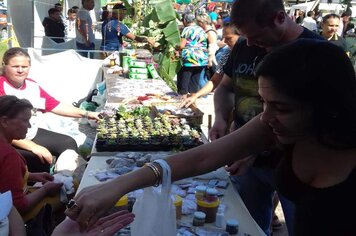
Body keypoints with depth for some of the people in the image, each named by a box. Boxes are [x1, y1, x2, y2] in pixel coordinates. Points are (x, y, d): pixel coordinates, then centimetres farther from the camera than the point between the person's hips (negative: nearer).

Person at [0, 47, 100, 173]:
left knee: (68, 143, 7)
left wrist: (86, 114, 6)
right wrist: (34, 147, -29)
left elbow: (55, 105, 11)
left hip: (33, 134, 9)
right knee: (41, 159, -28)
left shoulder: (32, 85, 5)